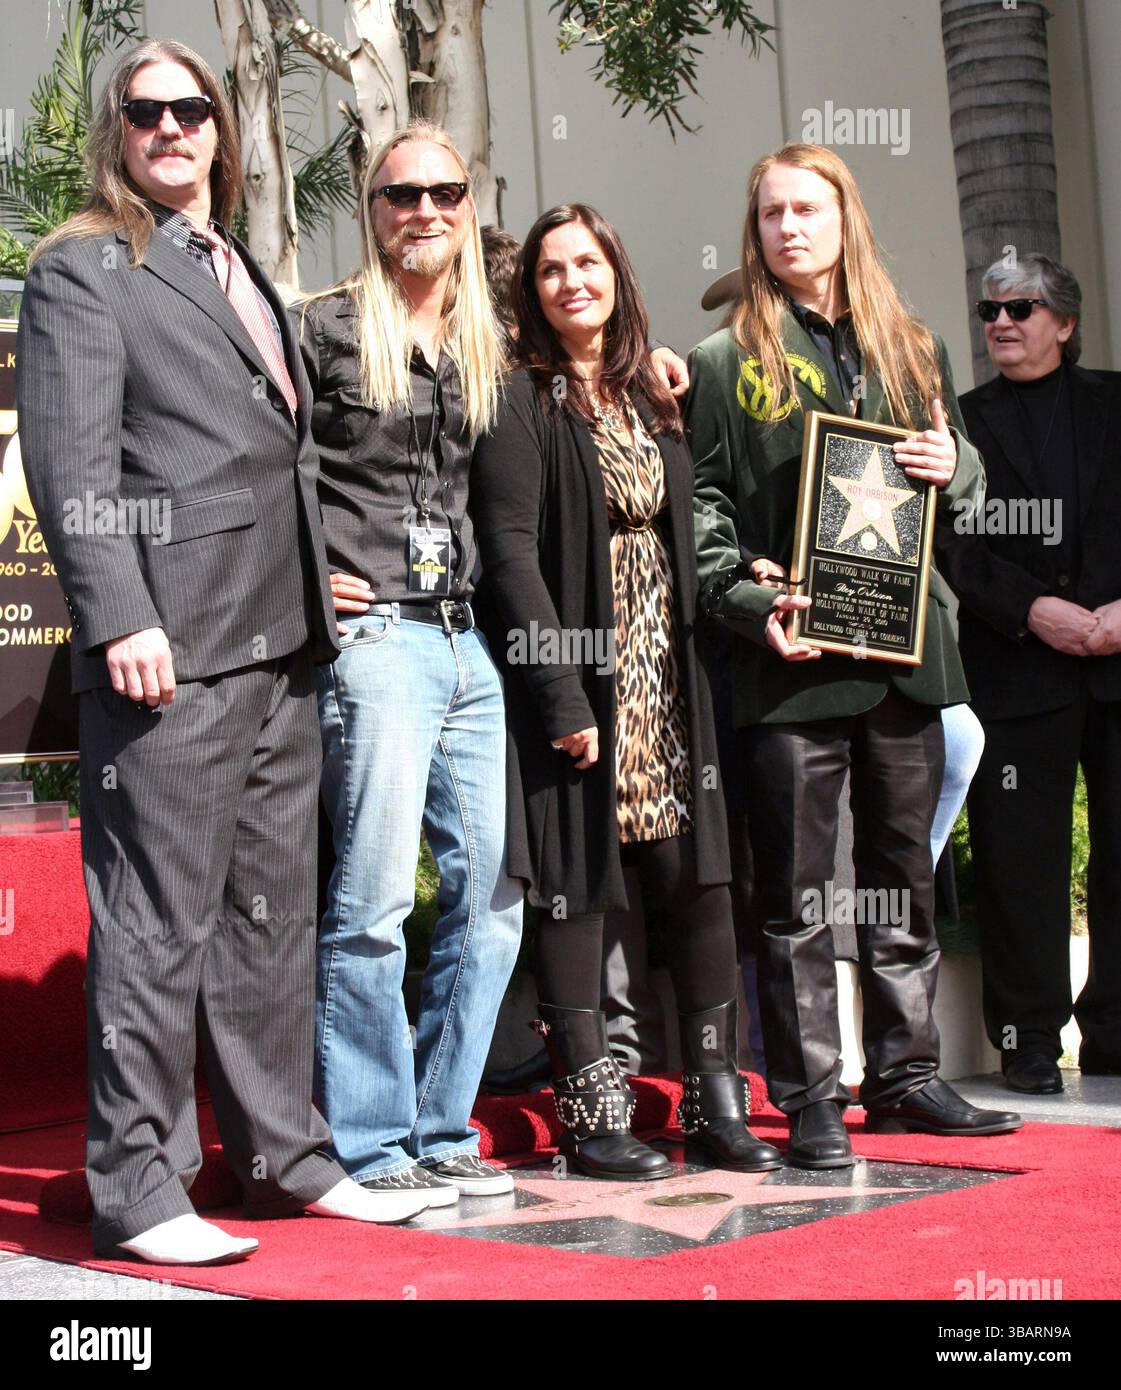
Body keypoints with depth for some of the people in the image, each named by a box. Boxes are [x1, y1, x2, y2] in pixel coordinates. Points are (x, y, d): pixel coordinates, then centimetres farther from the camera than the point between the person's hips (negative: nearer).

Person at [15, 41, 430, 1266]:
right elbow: (69, 463, -10)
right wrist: (121, 618, -20)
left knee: (273, 907, 12)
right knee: (159, 922, -5)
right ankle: (137, 1188, 3)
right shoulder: (84, 269, 0)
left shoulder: (240, 271, 23)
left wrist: (314, 595, 15)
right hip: (170, 648, -8)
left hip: (277, 641, 8)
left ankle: (284, 1155, 21)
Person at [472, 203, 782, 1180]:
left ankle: (716, 1101, 11)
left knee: (698, 877, 3)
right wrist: (563, 696, -18)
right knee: (578, 885, -1)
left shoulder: (653, 401, 16)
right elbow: (510, 552, -11)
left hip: (667, 684, 6)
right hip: (576, 683, -6)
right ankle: (592, 1113, 6)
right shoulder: (522, 403, -3)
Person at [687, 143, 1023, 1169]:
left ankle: (905, 1076, 20)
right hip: (792, 660, -4)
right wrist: (750, 600, -15)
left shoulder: (914, 350, 15)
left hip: (904, 649, 4)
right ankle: (810, 1100, 5)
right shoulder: (725, 362, 4)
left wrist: (953, 464, -2)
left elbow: (966, 481, 21)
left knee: (905, 879, 10)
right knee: (796, 891, -1)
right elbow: (702, 503, -1)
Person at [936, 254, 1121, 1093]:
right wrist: (1032, 609, -12)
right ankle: (1030, 1041, 7)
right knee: (1020, 852, -2)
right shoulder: (964, 423, 11)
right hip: (1017, 669, -1)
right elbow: (955, 547, 1)